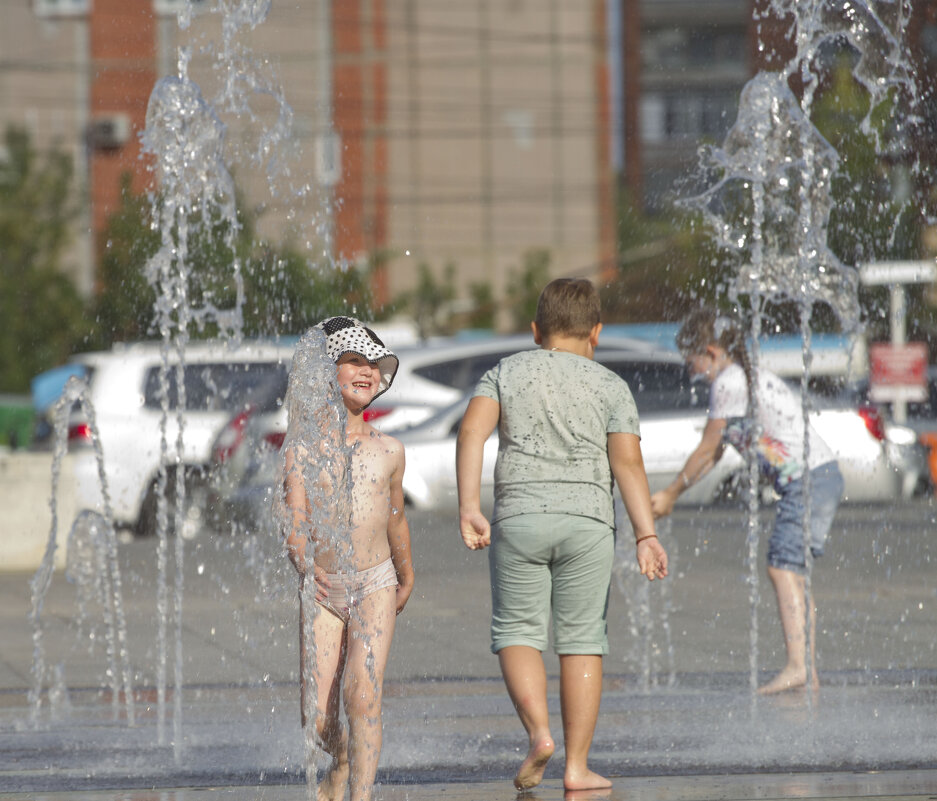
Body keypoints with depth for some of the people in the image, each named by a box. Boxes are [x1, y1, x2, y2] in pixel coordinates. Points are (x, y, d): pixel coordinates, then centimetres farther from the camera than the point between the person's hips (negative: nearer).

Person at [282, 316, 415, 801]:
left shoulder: (388, 451, 3)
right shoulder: (303, 450, -4)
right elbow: (295, 520, -14)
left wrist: (406, 579, 30)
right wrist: (306, 563, -33)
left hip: (374, 583, 0)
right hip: (321, 588, 0)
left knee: (363, 696, -17)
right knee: (317, 717, 0)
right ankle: (341, 760, 33)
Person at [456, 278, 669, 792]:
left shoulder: (505, 373, 11)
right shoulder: (609, 386, 9)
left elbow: (472, 431, -5)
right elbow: (628, 461, -3)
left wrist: (469, 509, -10)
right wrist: (646, 535, -6)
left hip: (518, 518, 0)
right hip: (587, 519, 0)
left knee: (517, 631, 9)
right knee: (581, 639, 4)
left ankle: (538, 732, -14)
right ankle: (577, 766, 2)